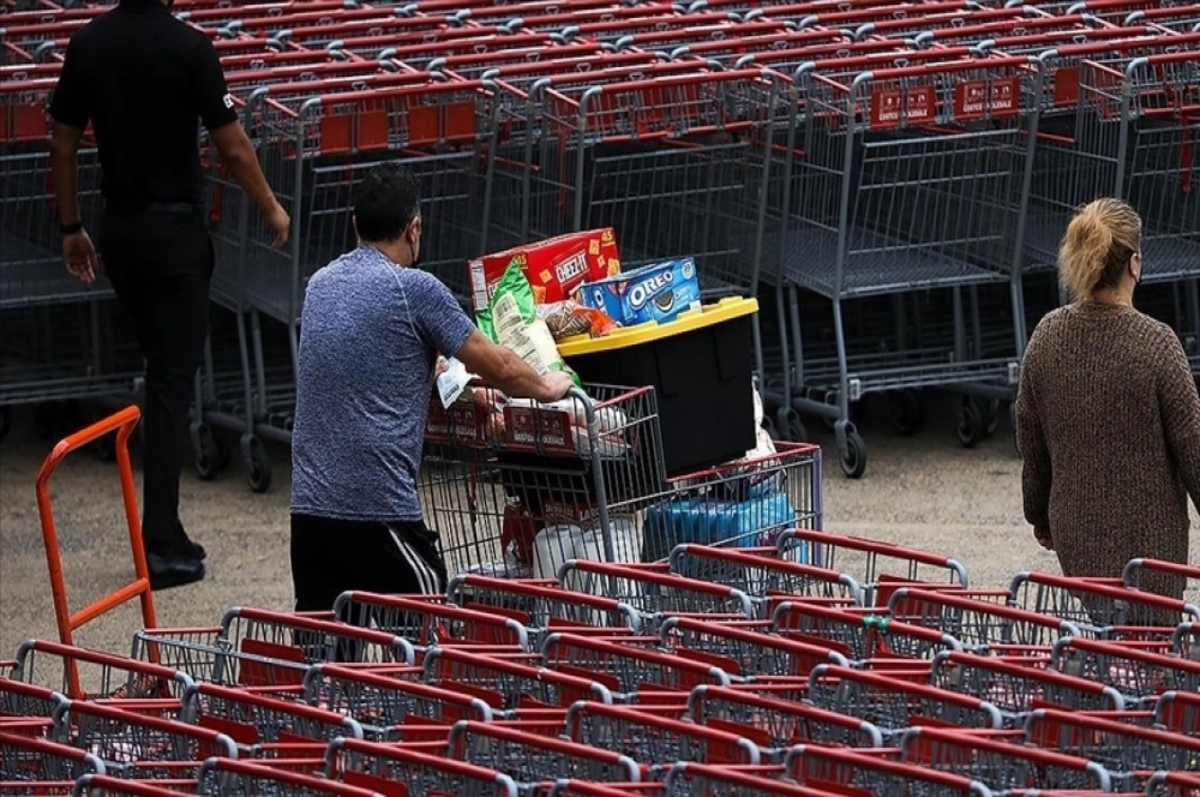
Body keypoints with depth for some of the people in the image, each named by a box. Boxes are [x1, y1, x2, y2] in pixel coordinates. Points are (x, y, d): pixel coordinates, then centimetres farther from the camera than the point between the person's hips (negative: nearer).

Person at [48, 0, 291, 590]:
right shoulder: (188, 47, -15)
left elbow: (62, 147, 5)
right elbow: (232, 148, -11)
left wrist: (71, 228, 16)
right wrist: (271, 208, 5)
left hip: (118, 228, 5)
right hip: (174, 230, -5)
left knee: (162, 369, 19)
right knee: (172, 381, -2)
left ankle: (166, 533, 18)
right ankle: (160, 545, -6)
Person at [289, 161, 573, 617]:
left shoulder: (321, 285, 15)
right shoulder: (413, 289, -6)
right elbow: (498, 368, 0)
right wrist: (546, 388, 20)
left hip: (309, 502, 6)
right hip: (378, 506, -6)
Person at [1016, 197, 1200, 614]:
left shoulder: (1047, 336, -2)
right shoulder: (1156, 345, -18)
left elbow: (1030, 442, 9)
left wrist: (1040, 516, 23)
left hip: (1074, 528, 6)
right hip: (1147, 535, -6)